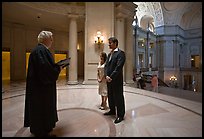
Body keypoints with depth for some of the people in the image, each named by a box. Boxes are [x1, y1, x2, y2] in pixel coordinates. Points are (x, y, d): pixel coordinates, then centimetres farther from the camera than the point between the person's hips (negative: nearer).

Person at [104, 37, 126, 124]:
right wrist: (106, 76, -4)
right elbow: (106, 65, 11)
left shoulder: (120, 53, -9)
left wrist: (111, 77, -17)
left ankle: (120, 115, 17)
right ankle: (112, 110, 36)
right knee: (110, 96, 18)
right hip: (109, 79, 8)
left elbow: (119, 67, -18)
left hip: (117, 79, -8)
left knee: (118, 97, 3)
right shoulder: (109, 54, 16)